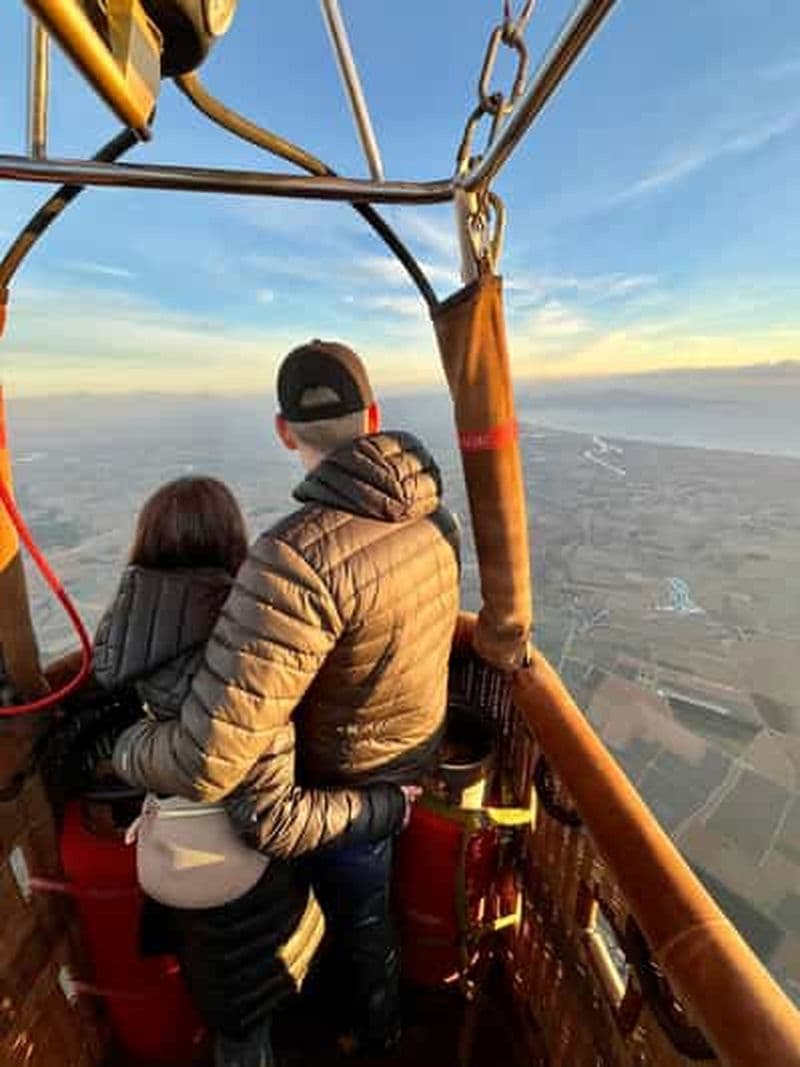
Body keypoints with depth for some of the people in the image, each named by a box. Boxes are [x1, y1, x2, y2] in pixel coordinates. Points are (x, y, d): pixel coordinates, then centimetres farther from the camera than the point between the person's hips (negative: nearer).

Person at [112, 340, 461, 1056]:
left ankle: (375, 1034, 63)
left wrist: (123, 749, -14)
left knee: (359, 920, 28)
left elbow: (203, 763, -37)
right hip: (417, 753, 7)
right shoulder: (435, 515, -15)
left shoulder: (297, 556, -40)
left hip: (346, 789, -6)